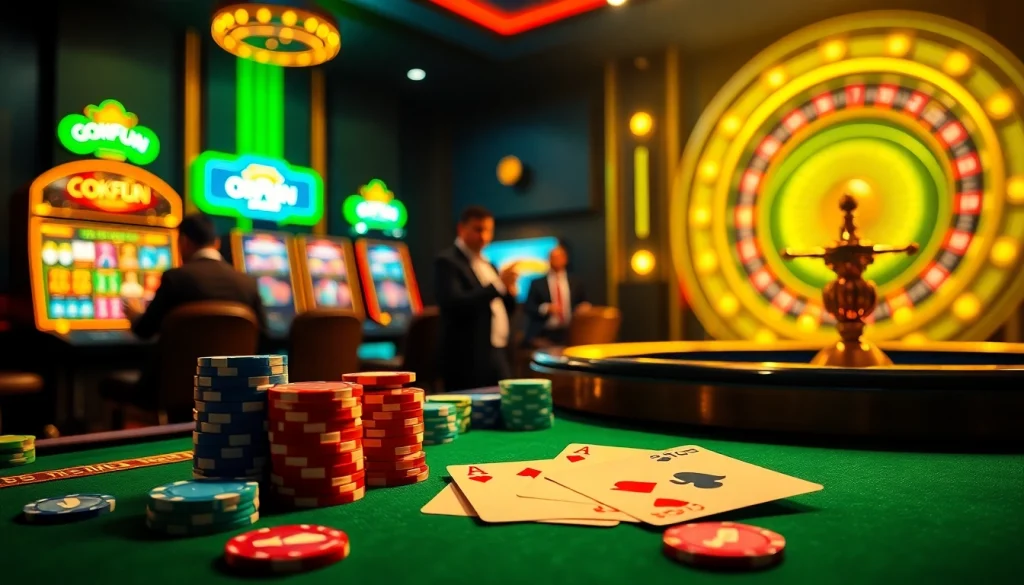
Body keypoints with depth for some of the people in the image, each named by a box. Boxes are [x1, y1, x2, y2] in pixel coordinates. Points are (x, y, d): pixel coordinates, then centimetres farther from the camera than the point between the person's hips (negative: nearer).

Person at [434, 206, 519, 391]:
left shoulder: (488, 265, 18)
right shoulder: (448, 261, -7)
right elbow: (454, 304, -21)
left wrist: (510, 290, 0)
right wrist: (498, 284, -22)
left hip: (499, 357, 8)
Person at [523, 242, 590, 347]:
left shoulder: (575, 282, 15)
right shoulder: (537, 283, 6)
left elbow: (583, 304, 19)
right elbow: (529, 308, 0)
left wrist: (584, 309, -5)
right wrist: (546, 308, -17)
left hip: (569, 334, 2)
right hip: (543, 335, -2)